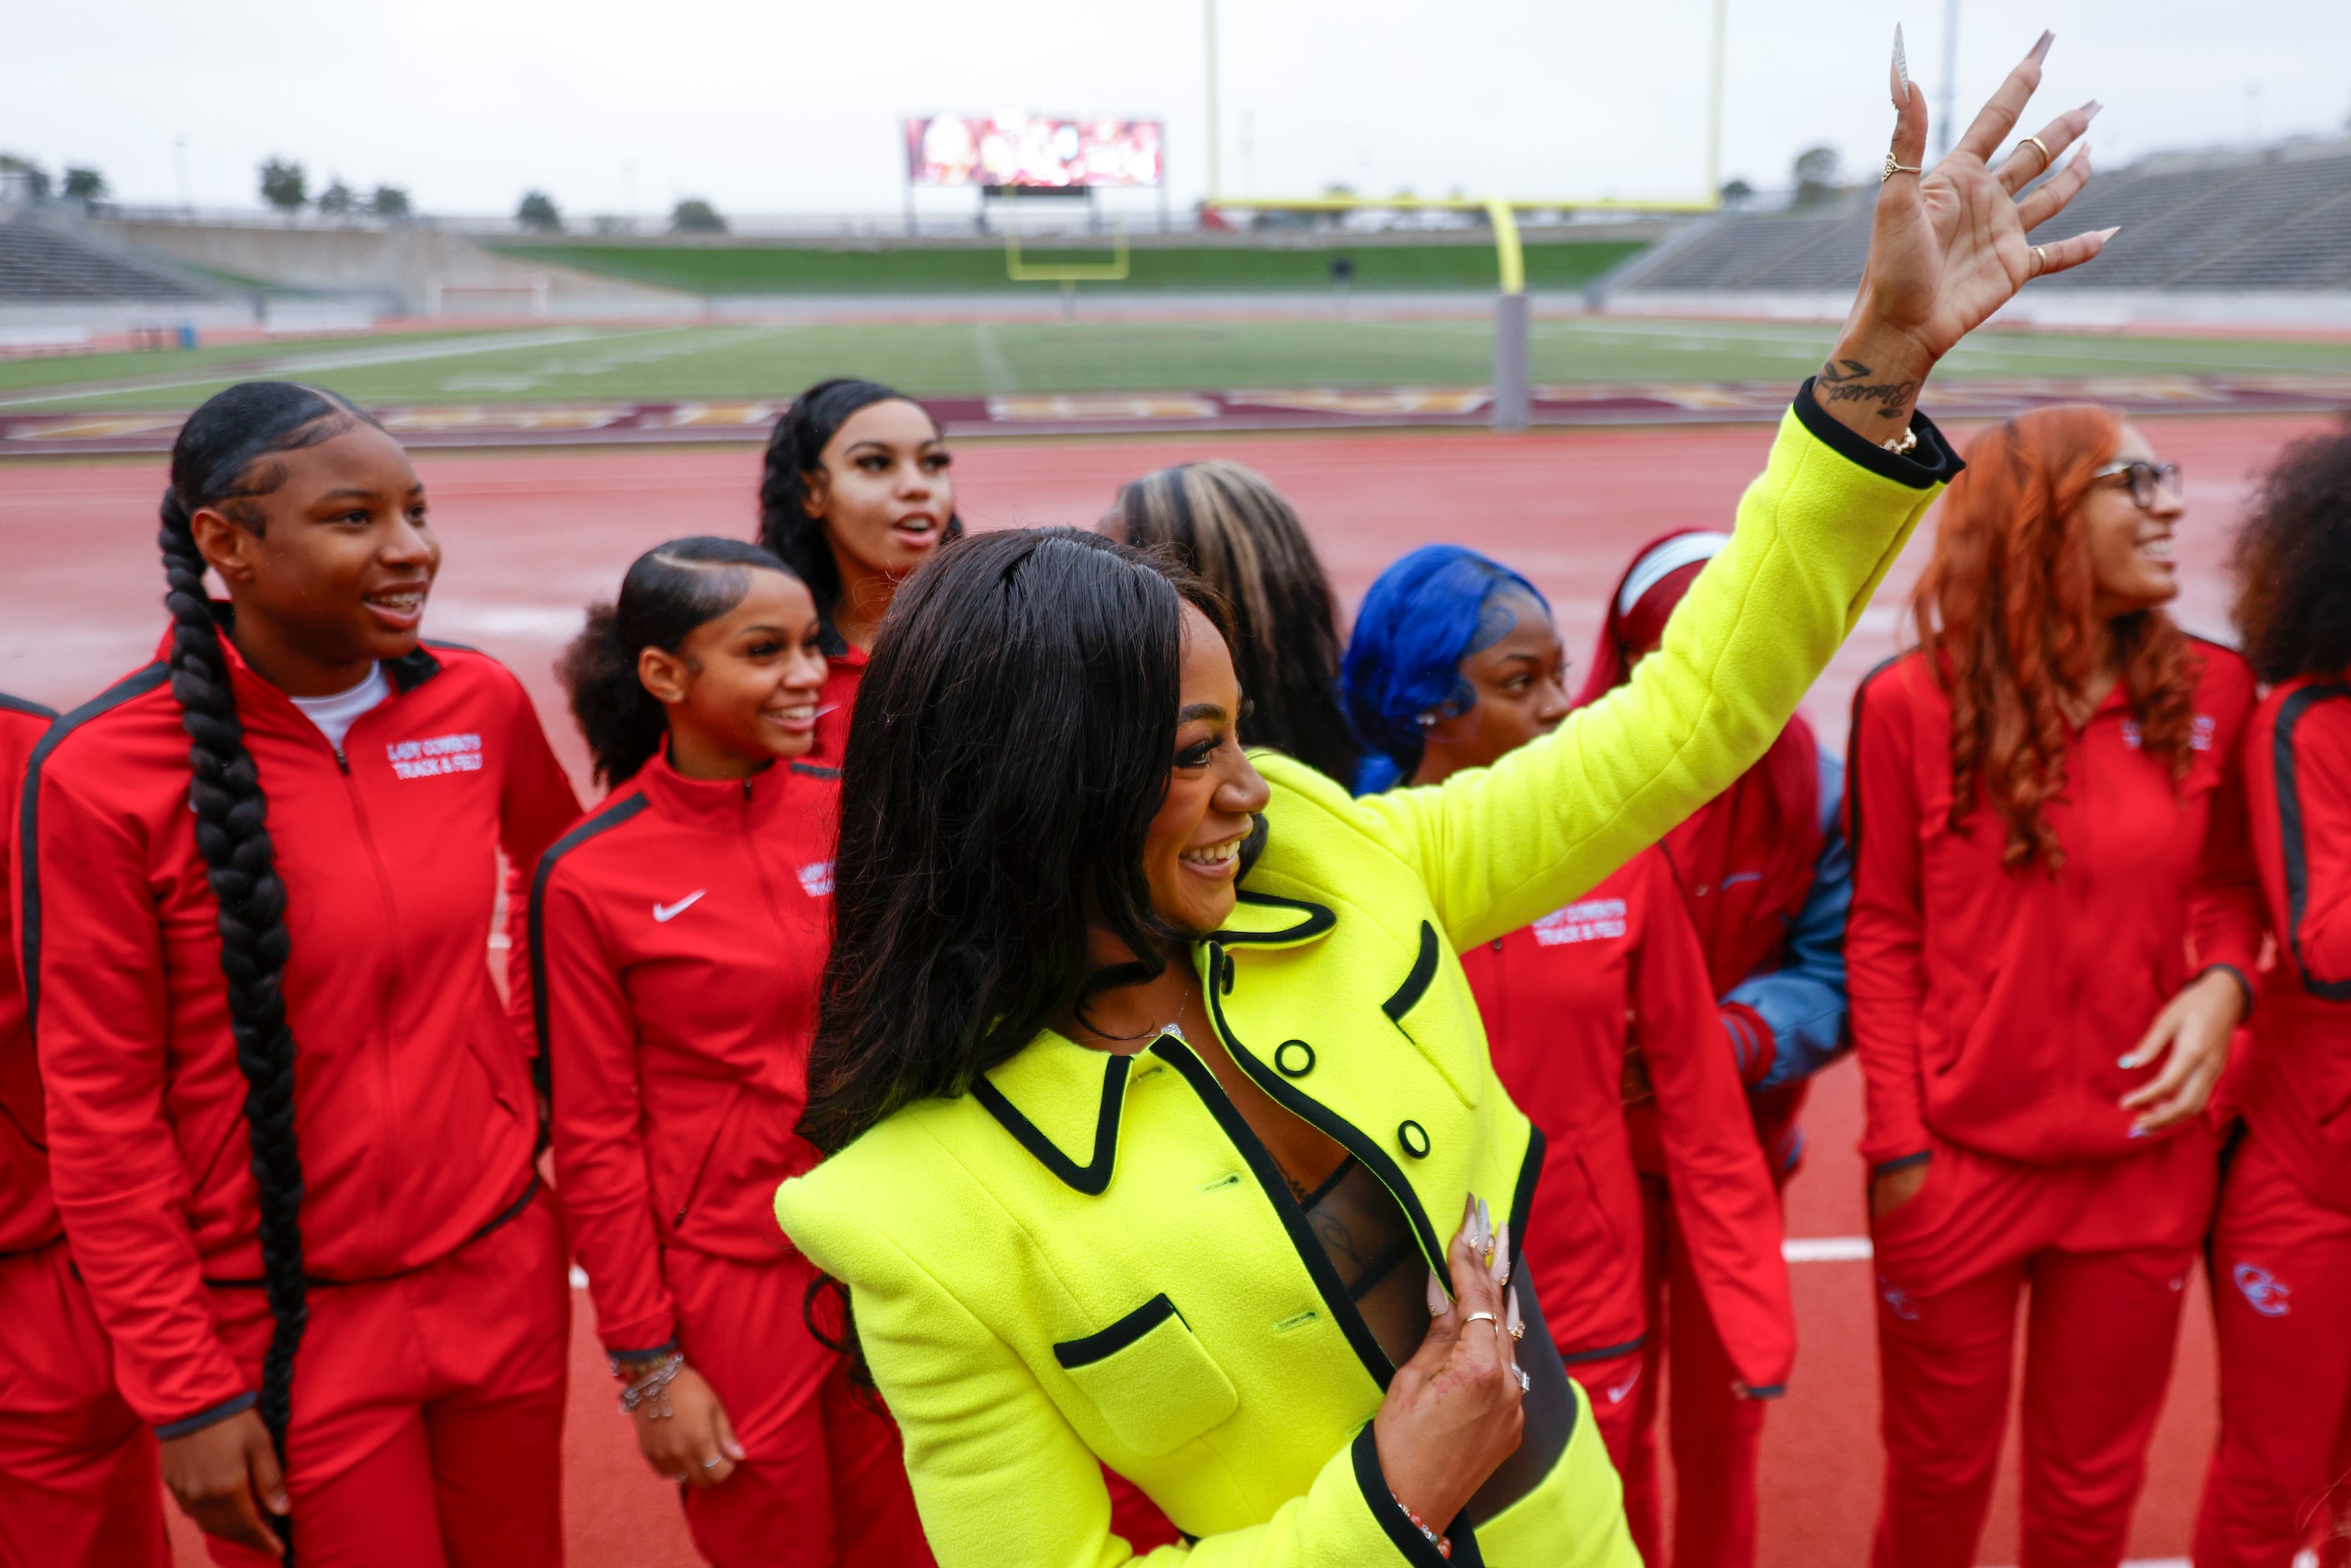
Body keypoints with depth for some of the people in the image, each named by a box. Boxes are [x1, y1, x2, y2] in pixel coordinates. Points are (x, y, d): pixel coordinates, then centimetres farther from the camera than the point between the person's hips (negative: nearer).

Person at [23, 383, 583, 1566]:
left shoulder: (479, 703, -4)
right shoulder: (103, 774, -15)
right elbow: (98, 1109, -10)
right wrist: (182, 1393, -8)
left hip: (501, 1269, 4)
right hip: (291, 1323, -4)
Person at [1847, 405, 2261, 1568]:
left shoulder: (2210, 691, -2)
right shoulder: (1913, 702, -11)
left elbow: (2227, 881, 10)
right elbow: (1882, 933, -6)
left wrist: (2220, 981, -11)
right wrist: (1896, 1145, -7)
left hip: (2142, 1165, 3)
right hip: (1957, 1165, -3)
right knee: (1939, 1472, 16)